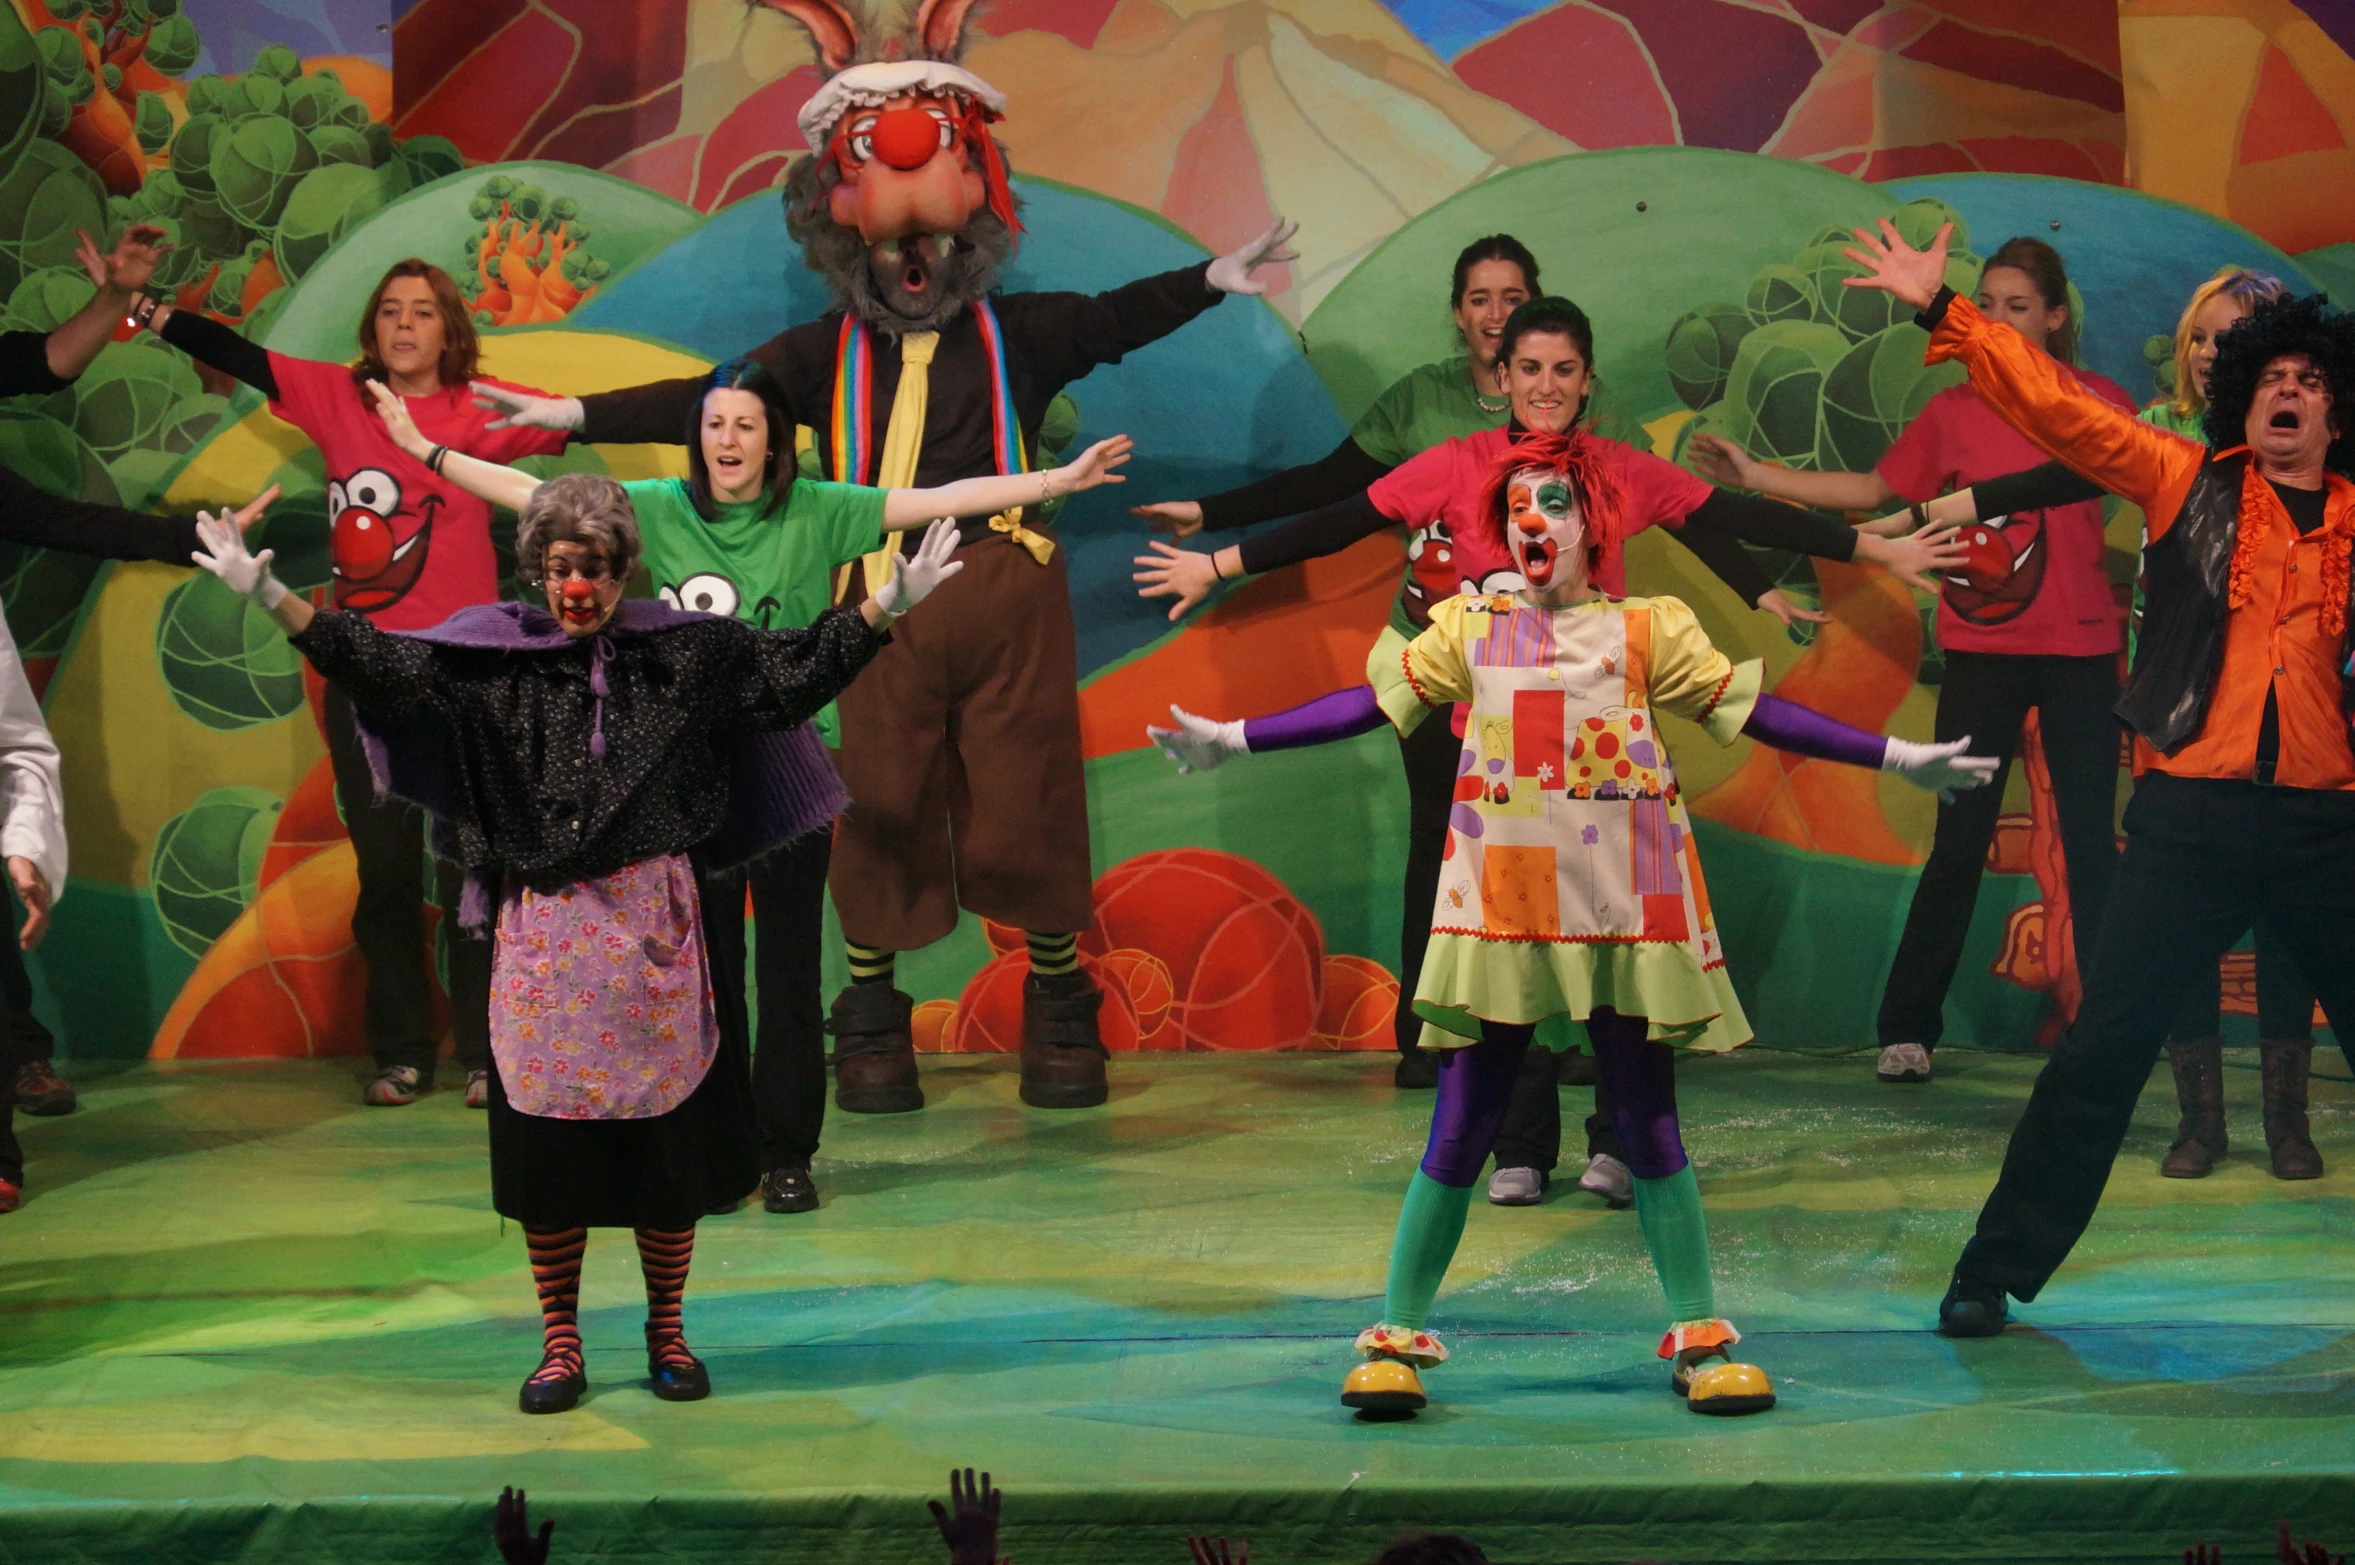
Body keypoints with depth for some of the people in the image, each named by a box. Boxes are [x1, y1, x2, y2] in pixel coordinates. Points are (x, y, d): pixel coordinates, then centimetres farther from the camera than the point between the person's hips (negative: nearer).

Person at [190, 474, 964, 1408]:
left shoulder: (681, 651, 4)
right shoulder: (493, 655, 3)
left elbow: (794, 666, 5)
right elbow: (380, 663, -5)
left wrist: (895, 601, -3)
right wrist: (271, 598, -15)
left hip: (653, 927, 0)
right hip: (544, 935, 0)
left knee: (667, 1133, 5)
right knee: (547, 1143, 4)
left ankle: (667, 1333, 22)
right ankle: (559, 1345, 18)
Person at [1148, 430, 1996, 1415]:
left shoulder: (1647, 631, 6)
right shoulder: (1469, 631, 9)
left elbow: (1751, 711, 5)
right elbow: (1371, 701, 9)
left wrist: (1896, 759, 2)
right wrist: (1233, 741, 5)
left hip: (1624, 914, 0)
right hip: (1498, 909, 0)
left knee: (1648, 1125, 4)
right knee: (1461, 1129, 1)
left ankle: (1699, 1338, 13)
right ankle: (1396, 1337, 8)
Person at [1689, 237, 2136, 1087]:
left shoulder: (2101, 403, -1)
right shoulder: (1953, 411, 6)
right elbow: (1875, 490, 14)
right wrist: (1753, 475, 11)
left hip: (2079, 650, -1)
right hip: (1981, 652, 2)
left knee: (2090, 842, 3)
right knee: (1958, 843, 4)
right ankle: (1907, 1028, 10)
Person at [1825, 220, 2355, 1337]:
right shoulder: (2187, 481, 5)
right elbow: (2054, 405, 1)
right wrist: (1941, 311, -5)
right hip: (2192, 813, -1)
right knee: (2106, 1046, -2)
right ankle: (1997, 1270, 7)